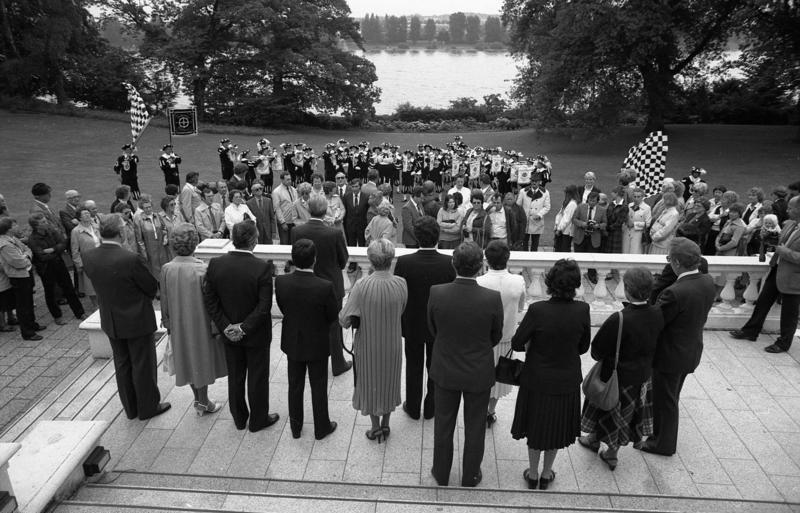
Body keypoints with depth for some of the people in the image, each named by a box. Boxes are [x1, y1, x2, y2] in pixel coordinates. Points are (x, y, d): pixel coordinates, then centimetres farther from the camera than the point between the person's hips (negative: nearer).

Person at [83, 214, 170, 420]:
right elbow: (152, 287, -15)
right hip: (137, 321, -6)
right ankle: (148, 407, 26)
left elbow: (98, 284, 5)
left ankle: (131, 408, 34)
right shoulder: (130, 259, -27)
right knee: (143, 365, 11)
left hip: (111, 322, 6)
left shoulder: (88, 257, -9)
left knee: (122, 365, 20)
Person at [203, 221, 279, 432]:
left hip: (229, 334, 4)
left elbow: (209, 301, -7)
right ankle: (258, 420, 31)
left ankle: (239, 419, 38)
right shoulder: (263, 268, -23)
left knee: (235, 377, 21)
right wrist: (245, 328, -14)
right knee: (257, 378, 15)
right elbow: (264, 306, -23)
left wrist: (225, 326, -6)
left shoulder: (215, 264, -11)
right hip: (256, 335, -4)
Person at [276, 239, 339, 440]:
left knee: (295, 386, 21)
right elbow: (334, 315, -13)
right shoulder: (325, 287, -29)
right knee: (318, 388, 16)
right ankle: (321, 427, 34)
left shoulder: (281, 282, -19)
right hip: (317, 345, -3)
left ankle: (295, 427, 38)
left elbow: (282, 309, -3)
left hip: (292, 343, 3)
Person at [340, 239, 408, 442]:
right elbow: (400, 311, -3)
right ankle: (385, 424, 38)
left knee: (370, 383, 20)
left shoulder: (362, 286, -27)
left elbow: (344, 320, -22)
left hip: (368, 345, -2)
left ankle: (375, 427, 33)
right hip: (392, 345, 2)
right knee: (389, 382, 23)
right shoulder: (401, 284, -20)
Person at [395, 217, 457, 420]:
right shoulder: (449, 263, -19)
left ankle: (413, 408, 35)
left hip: (412, 325, 0)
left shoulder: (403, 262, -22)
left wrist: (399, 323, 3)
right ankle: (431, 408, 35)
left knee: (414, 367, 19)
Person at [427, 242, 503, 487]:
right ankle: (470, 476, 40)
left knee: (443, 424, 22)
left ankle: (441, 474, 40)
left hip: (445, 371, 1)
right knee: (475, 427, 21)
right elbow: (496, 337, -8)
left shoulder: (436, 293, -21)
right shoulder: (492, 299, -24)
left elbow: (433, 330, -5)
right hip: (478, 374, -1)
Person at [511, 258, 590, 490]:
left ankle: (533, 475, 36)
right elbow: (583, 347, -5)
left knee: (536, 426, 20)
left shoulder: (537, 310, -26)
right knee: (557, 426, 22)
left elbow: (517, 344, -16)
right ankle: (546, 474, 39)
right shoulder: (582, 310, -19)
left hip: (538, 380, -1)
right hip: (567, 381, 2)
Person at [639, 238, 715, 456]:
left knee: (665, 400, 13)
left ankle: (662, 443, 32)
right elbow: (701, 314, 3)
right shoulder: (708, 282, -9)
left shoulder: (675, 293, -34)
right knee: (671, 396, 28)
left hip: (670, 355, -8)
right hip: (692, 350, 8)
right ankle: (661, 432, 48)